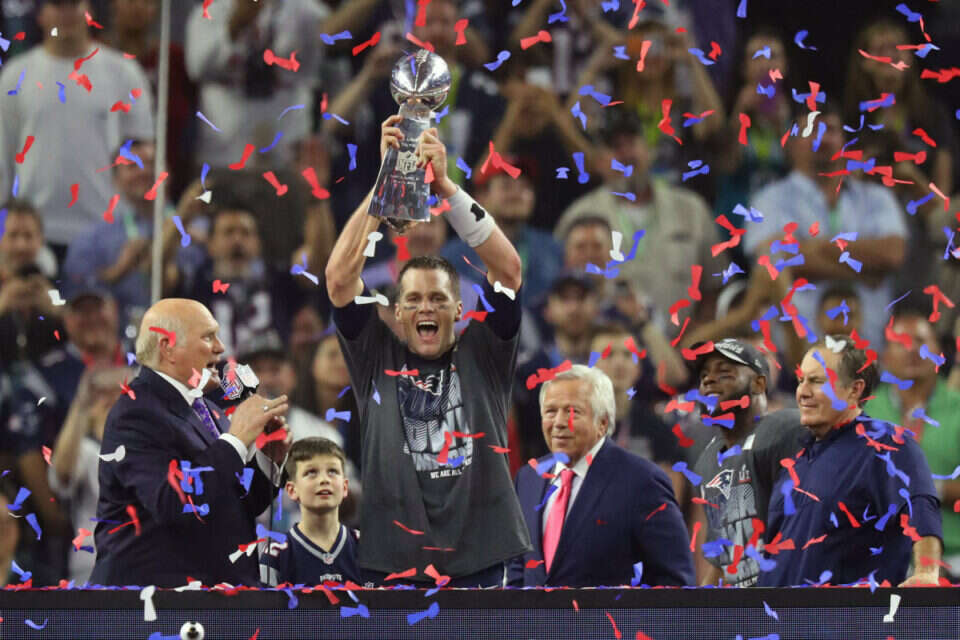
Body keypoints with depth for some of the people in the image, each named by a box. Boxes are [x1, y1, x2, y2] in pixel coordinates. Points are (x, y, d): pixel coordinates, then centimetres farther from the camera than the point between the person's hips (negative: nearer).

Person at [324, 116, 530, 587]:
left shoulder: (482, 358, 7)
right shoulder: (377, 360, 8)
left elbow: (508, 269, -3)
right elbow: (340, 277, -2)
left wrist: (445, 186, -10)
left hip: (476, 564, 0)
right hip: (390, 564, 0)